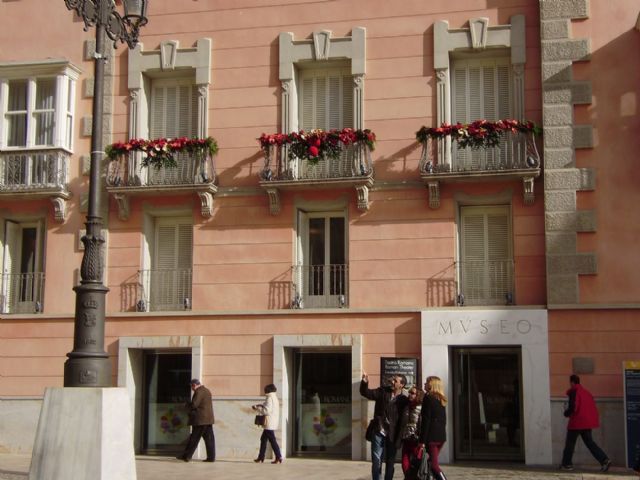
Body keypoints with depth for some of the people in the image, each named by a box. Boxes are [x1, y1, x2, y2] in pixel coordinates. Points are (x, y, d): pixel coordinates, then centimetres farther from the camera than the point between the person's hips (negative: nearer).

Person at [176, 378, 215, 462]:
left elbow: (194, 405, -20)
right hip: (208, 419, 9)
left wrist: (187, 404, 0)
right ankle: (211, 457, 2)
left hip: (200, 420, -9)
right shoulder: (207, 391, 17)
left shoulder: (199, 392, -13)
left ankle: (186, 456, 3)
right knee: (209, 438, 5)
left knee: (194, 438, -3)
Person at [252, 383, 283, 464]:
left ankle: (279, 457, -8)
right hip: (272, 423, 10)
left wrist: (257, 408, -9)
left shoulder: (270, 398, -13)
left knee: (272, 440, -8)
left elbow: (267, 410, -20)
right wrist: (260, 406, 14)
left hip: (269, 423, -10)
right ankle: (261, 457, 16)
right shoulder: (275, 397, 17)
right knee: (263, 439, 13)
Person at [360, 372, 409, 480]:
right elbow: (366, 393, -3)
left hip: (392, 435, 0)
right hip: (379, 432, 0)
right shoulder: (382, 391, 1)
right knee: (376, 461, 1)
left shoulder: (404, 400, -3)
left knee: (390, 462, 11)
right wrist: (364, 382, -23)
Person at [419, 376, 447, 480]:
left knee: (434, 465, -7)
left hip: (432, 436, -8)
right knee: (432, 462, 16)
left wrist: (422, 440, -16)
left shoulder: (428, 398, -10)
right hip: (441, 435, 8)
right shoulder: (441, 399, 13)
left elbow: (426, 420, -15)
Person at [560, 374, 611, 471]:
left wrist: (566, 413, 1)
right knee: (589, 442, 10)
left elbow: (572, 407, -18)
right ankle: (604, 460, -6)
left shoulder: (574, 392, -10)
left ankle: (567, 464, 13)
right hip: (587, 422, 7)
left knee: (570, 443, 7)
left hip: (577, 422, -7)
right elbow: (593, 407, 15)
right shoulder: (586, 392, 14)